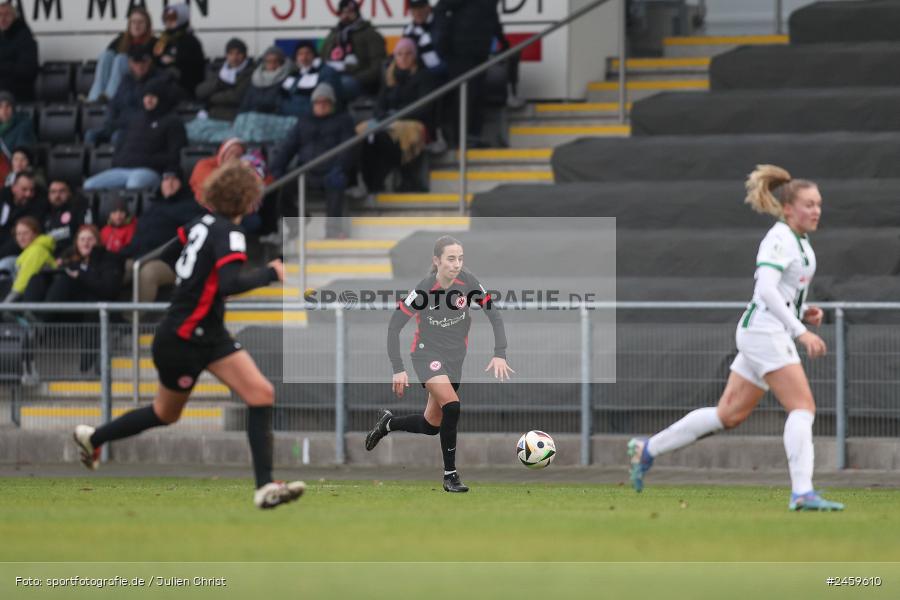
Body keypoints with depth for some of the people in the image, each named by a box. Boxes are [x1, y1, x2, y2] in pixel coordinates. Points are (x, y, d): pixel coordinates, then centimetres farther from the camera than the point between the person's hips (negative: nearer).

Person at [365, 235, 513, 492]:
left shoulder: (467, 282, -14)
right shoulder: (424, 290, -22)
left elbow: (493, 314, -8)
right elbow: (394, 326, -16)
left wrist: (499, 354, -19)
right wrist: (398, 369, -20)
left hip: (455, 357, 5)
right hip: (427, 353, -5)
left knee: (431, 425, 10)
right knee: (452, 406, -27)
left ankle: (388, 423, 40)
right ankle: (450, 475, -15)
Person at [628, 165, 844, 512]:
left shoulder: (799, 241, 16)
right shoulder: (780, 239, -14)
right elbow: (766, 288, -27)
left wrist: (803, 311, 10)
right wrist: (800, 330, -31)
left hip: (768, 335, 10)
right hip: (764, 331, -10)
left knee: (728, 415, 13)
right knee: (803, 406, -16)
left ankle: (647, 450, 23)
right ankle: (802, 493, -22)